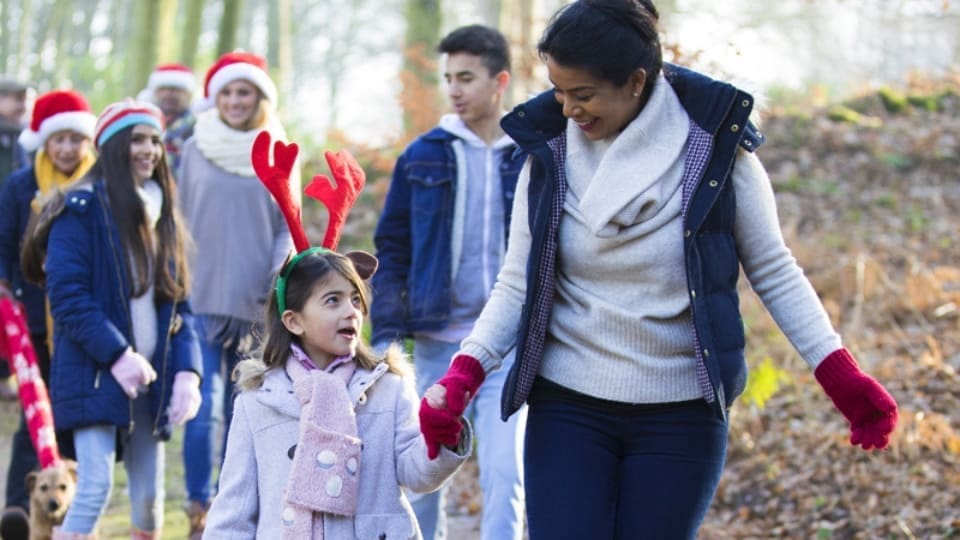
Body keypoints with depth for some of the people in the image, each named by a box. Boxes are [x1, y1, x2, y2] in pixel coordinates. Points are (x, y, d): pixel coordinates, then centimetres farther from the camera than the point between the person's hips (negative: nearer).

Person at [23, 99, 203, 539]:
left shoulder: (162, 215, 14)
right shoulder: (82, 209, -6)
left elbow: (177, 302, 13)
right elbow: (66, 294, -13)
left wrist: (187, 369, -1)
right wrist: (116, 354, -21)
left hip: (150, 377, 6)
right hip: (95, 375, -6)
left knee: (149, 495, 8)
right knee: (95, 486, -16)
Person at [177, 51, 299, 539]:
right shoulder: (195, 150, 6)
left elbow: (288, 229, 7)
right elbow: (181, 223, 11)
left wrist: (274, 290, -7)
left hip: (257, 307, 1)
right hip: (203, 300, -1)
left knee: (243, 413, 7)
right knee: (206, 407, -11)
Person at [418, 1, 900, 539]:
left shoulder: (713, 144, -9)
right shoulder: (549, 151, -3)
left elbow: (773, 270, -1)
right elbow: (518, 284, 0)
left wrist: (839, 372, -11)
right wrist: (464, 374, -14)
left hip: (681, 415, -1)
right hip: (568, 411, 1)